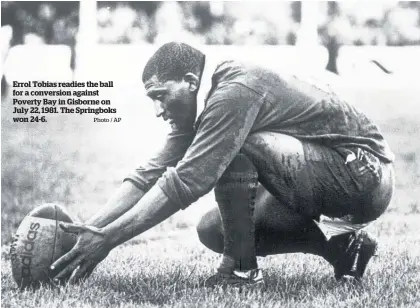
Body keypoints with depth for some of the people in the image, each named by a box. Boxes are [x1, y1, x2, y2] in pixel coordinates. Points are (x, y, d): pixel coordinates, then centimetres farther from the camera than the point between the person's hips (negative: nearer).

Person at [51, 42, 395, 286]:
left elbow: (185, 182, -29)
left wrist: (109, 238, -27)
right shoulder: (202, 108, 5)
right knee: (211, 230, 5)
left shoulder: (235, 91, -24)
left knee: (233, 149, -27)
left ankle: (241, 268, -12)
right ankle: (341, 248, 7)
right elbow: (151, 175, 3)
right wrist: (89, 228, -7)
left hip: (364, 171, -10)